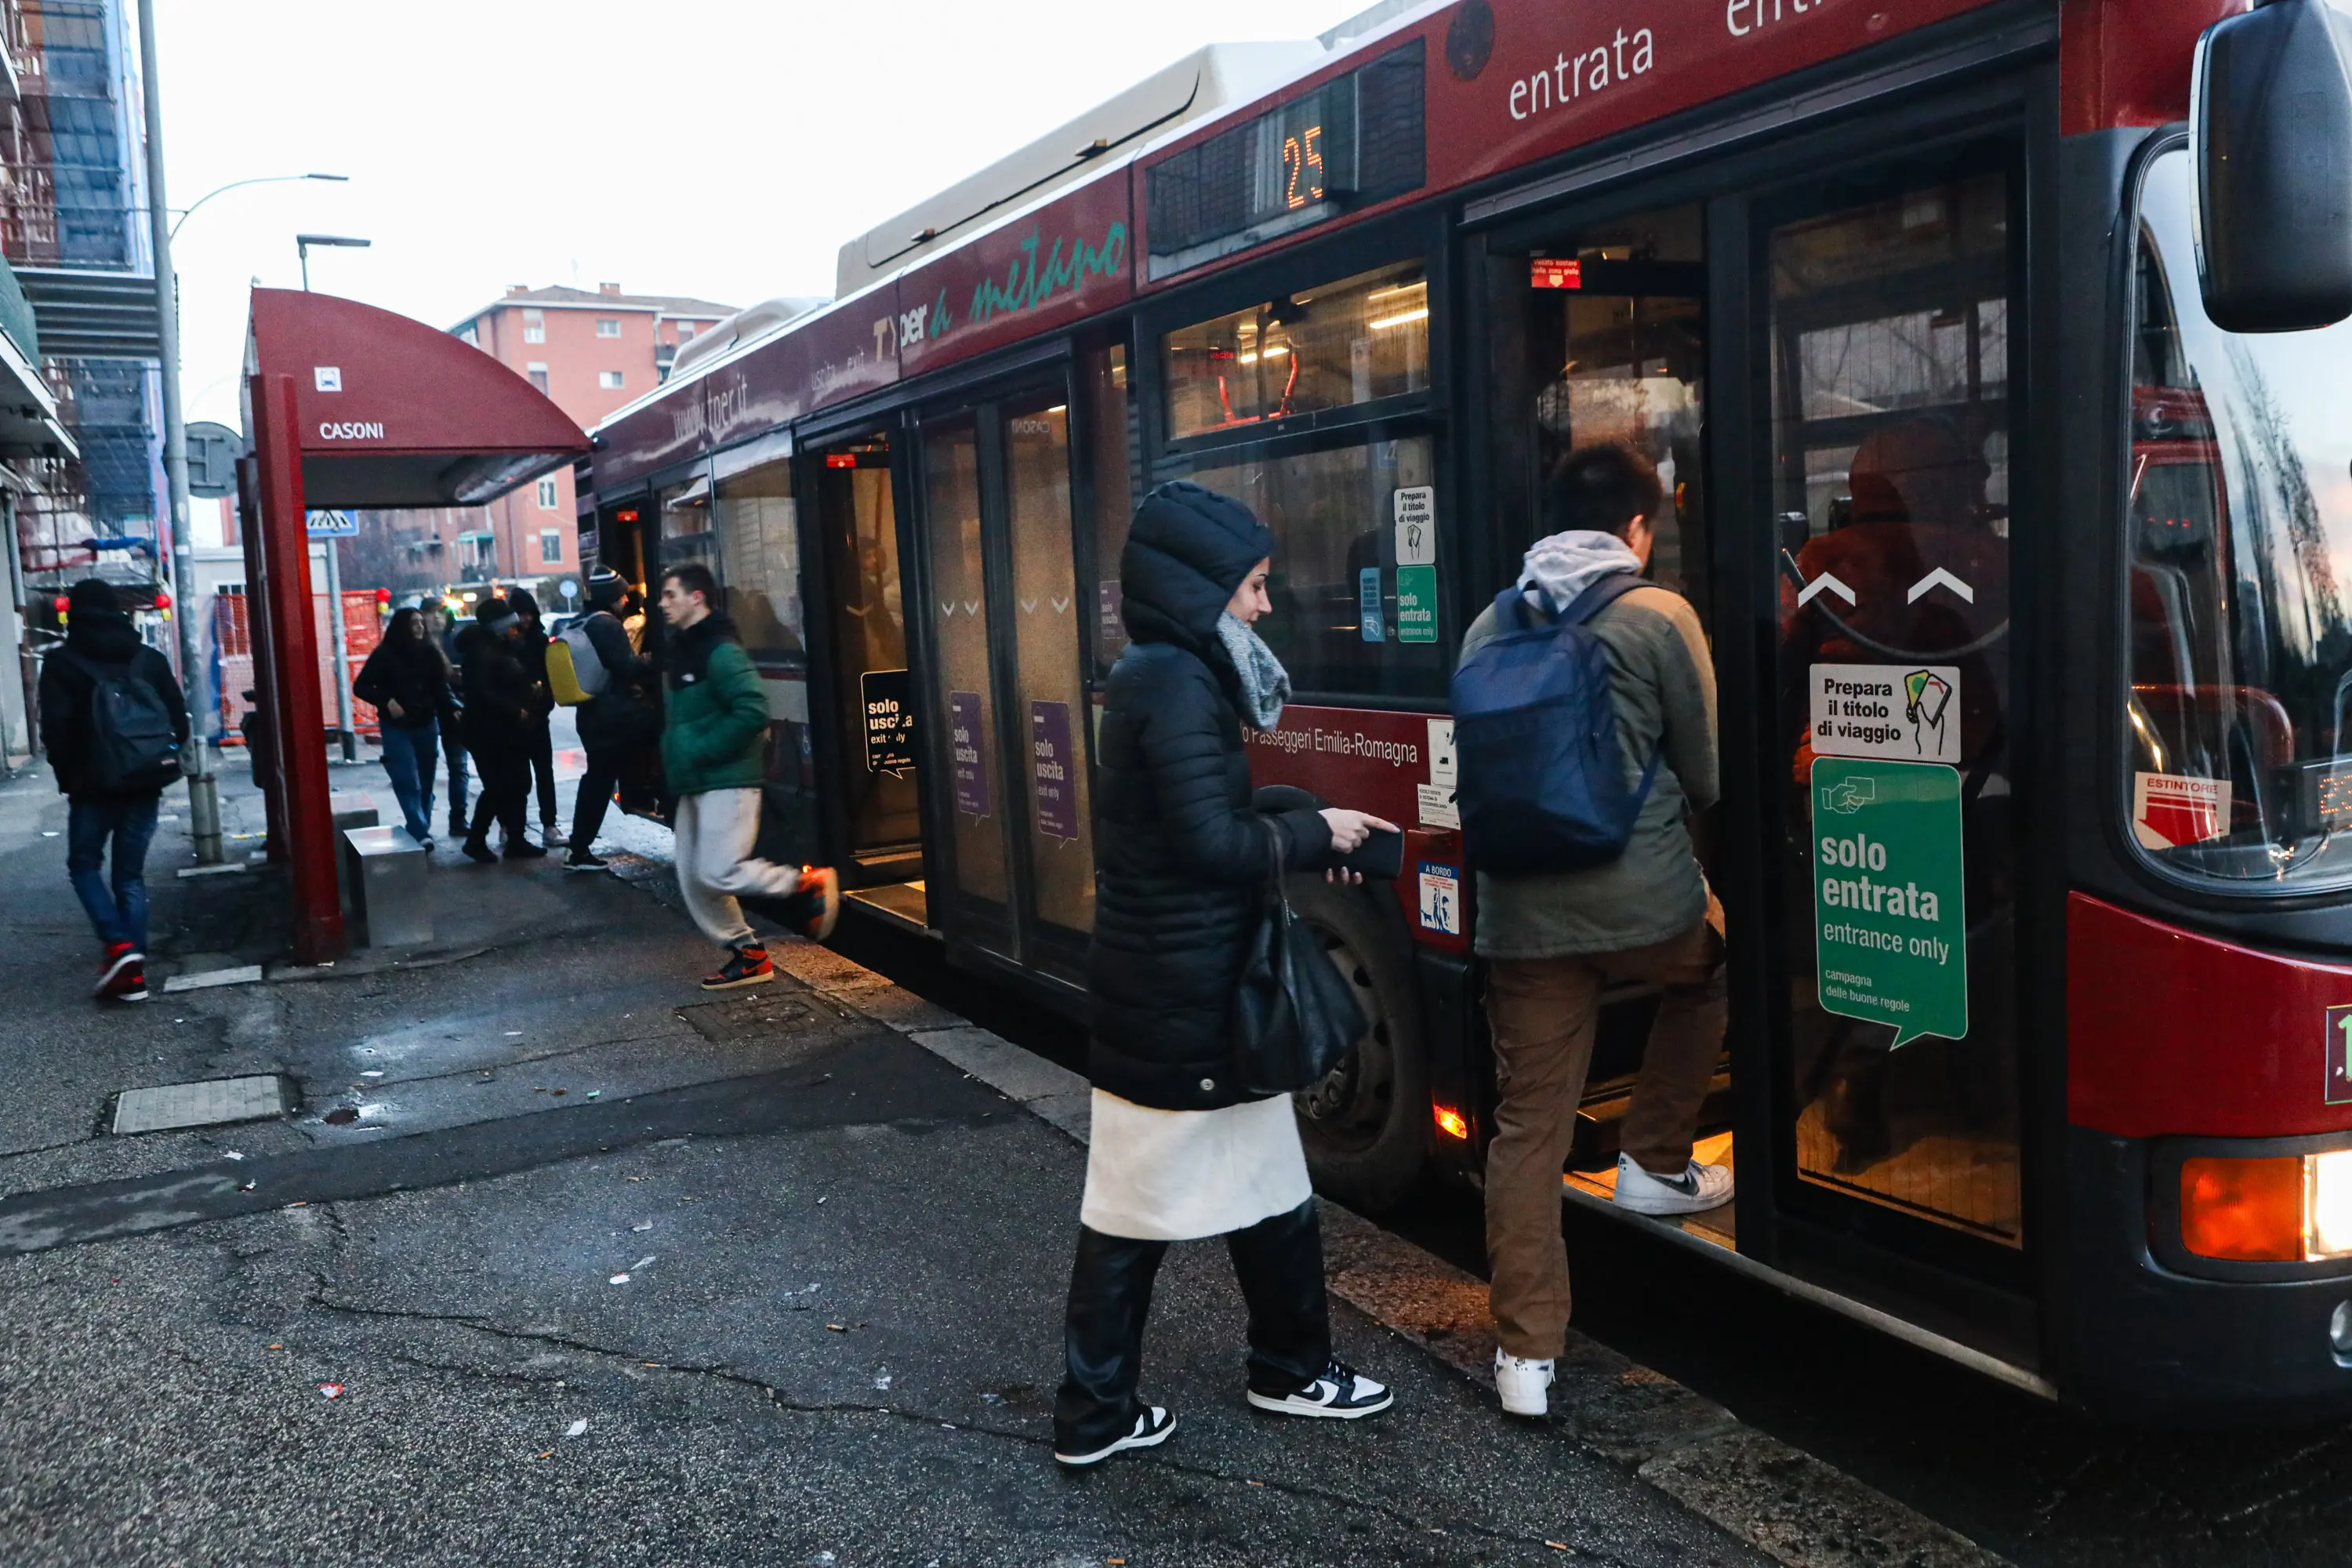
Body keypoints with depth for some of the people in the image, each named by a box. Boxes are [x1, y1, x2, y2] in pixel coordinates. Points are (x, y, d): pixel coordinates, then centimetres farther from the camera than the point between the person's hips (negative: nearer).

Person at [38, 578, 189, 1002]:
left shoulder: (62, 664, -4)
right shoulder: (151, 660, 6)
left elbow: (55, 731, -10)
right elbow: (179, 721, 5)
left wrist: (68, 777, 2)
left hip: (93, 787, -3)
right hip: (144, 786, 3)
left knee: (84, 864, 14)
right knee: (130, 875, 9)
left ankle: (118, 944, -8)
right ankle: (132, 972, 5)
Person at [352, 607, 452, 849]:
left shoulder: (430, 652, 3)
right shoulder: (385, 654, -6)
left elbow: (440, 686, 3)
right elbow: (361, 687, -3)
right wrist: (387, 702, -17)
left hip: (427, 724, 4)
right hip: (397, 727, -3)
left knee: (425, 781, 9)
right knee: (408, 782, -12)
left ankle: (421, 827, 22)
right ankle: (421, 833, -18)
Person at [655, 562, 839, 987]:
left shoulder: (720, 652, -15)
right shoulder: (682, 651, 15)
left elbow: (752, 711, -25)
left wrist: (700, 752, -21)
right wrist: (674, 754, 12)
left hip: (727, 781, -10)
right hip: (695, 785, 10)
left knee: (717, 873, -14)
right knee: (693, 880, 8)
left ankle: (805, 883, 4)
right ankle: (747, 954, 17)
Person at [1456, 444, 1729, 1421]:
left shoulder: (1489, 628, 8)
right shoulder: (1660, 616, -4)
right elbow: (1705, 774, 3)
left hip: (1521, 914, 3)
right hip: (1645, 900, -3)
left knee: (1528, 1127, 8)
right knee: (1710, 965, 32)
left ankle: (1525, 1351, 9)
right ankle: (1655, 1164, 34)